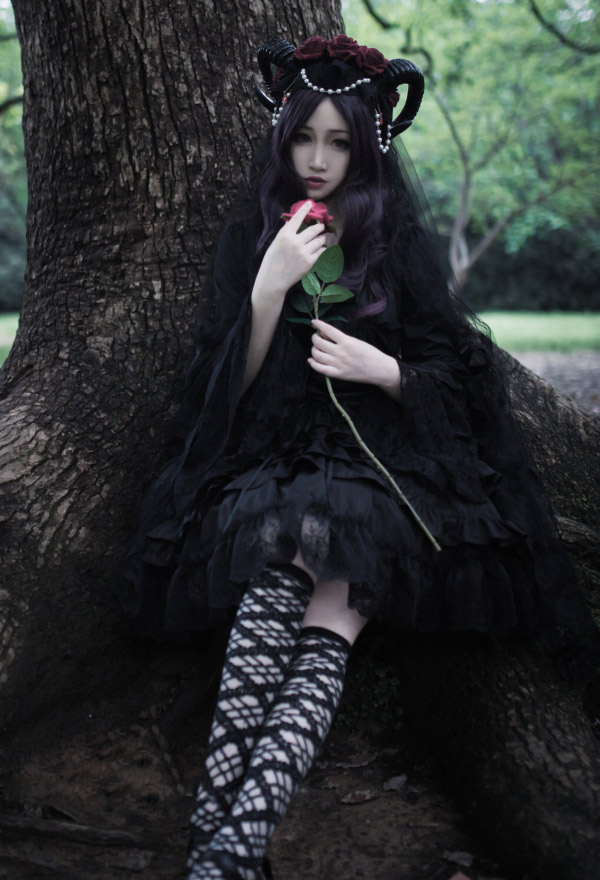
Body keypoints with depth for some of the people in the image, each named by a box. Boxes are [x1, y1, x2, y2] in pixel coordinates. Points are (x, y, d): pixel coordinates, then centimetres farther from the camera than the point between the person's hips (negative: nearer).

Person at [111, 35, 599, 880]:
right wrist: (271, 287, -9)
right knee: (278, 581, -34)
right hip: (273, 458, 1)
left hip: (383, 459, 0)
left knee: (323, 638, -29)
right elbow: (234, 382, 5)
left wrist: (384, 369, -11)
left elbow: (446, 375, 10)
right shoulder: (250, 237, 12)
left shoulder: (401, 242, 9)